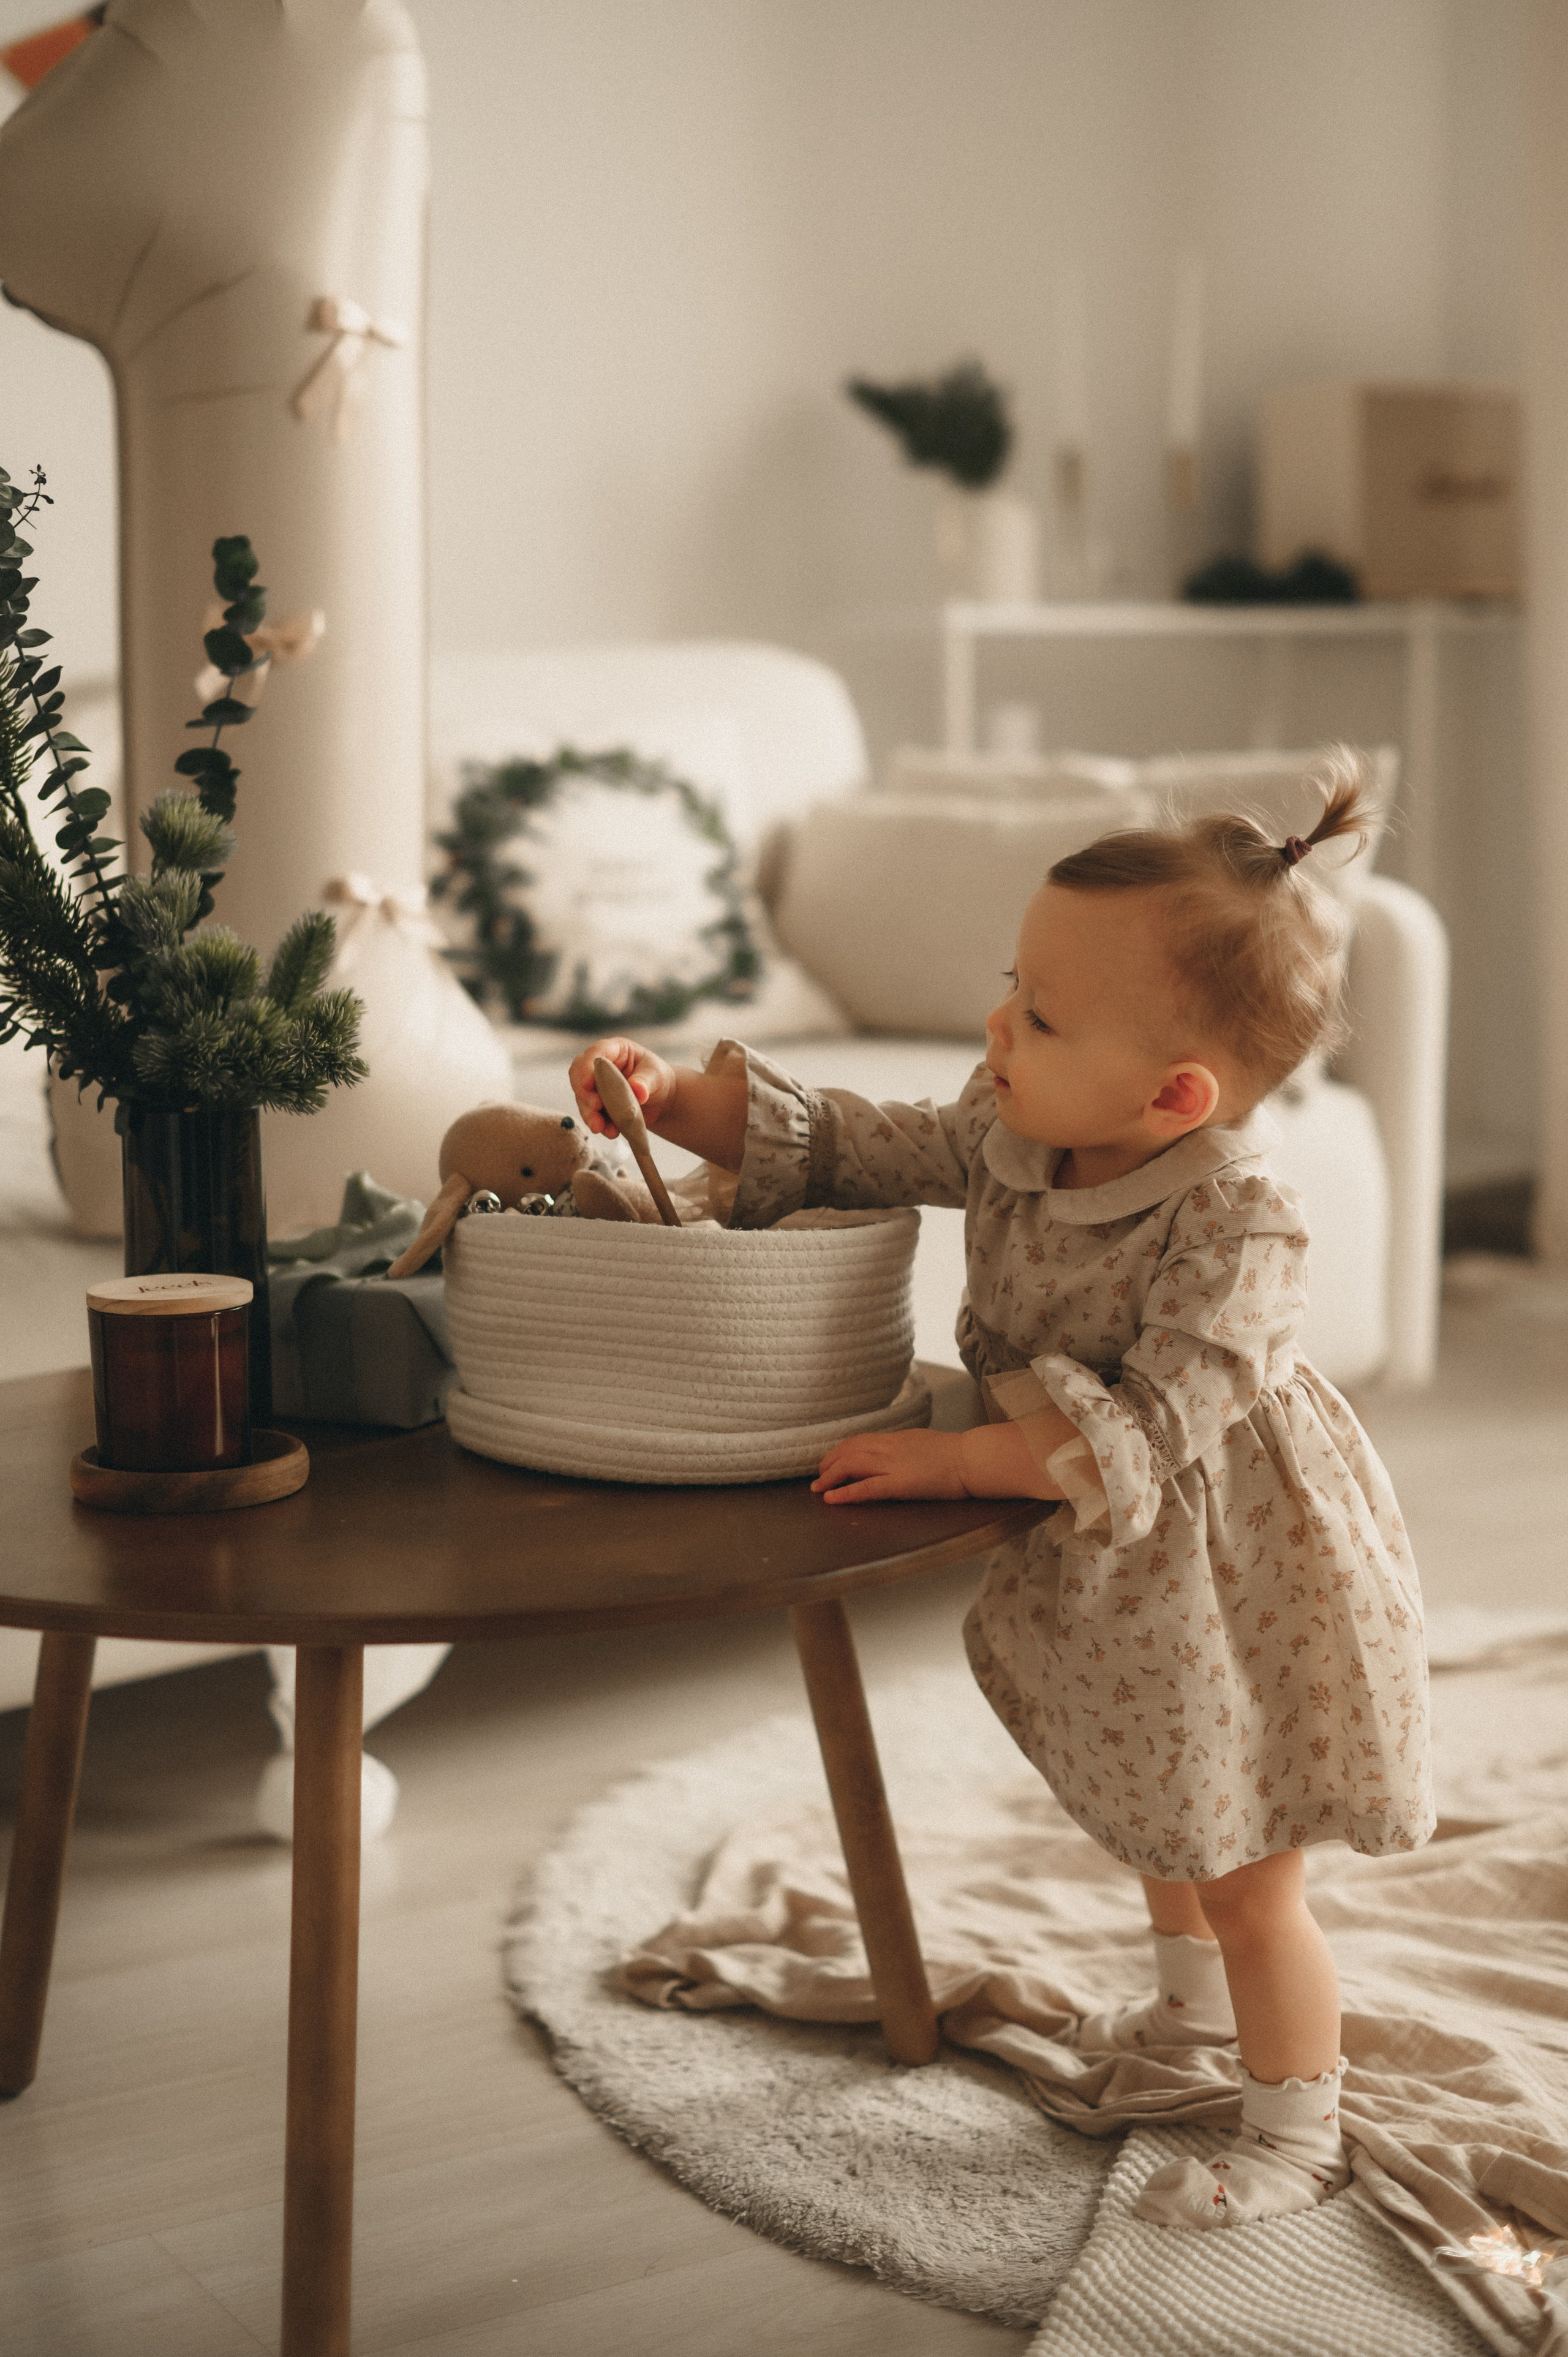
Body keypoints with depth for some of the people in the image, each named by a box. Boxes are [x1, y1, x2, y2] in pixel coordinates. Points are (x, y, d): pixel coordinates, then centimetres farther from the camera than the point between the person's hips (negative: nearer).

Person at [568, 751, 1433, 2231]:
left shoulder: (1236, 1230, -33)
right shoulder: (1013, 1136, -12)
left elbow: (1152, 1431, -37)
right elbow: (849, 1150, -4)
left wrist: (954, 1461, -38)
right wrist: (678, 1101, -17)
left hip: (1234, 1592, -8)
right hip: (1109, 1579, 8)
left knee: (1245, 1874, 8)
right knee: (1150, 1811, 31)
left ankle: (1295, 2130, 29)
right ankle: (1194, 1998, 58)